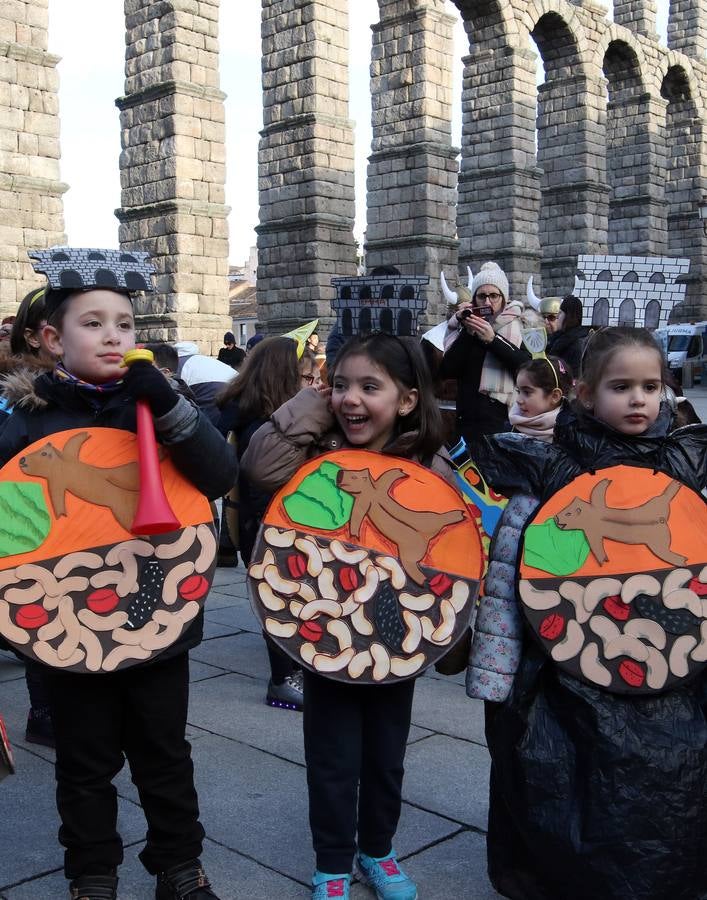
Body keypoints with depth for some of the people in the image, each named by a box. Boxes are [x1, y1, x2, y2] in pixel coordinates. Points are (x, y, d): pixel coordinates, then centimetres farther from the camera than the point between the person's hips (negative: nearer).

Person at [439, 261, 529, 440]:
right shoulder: (463, 326, 8)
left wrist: (493, 340, -19)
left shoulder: (518, 326, 4)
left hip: (507, 421, -1)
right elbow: (447, 371, -3)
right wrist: (467, 332, -11)